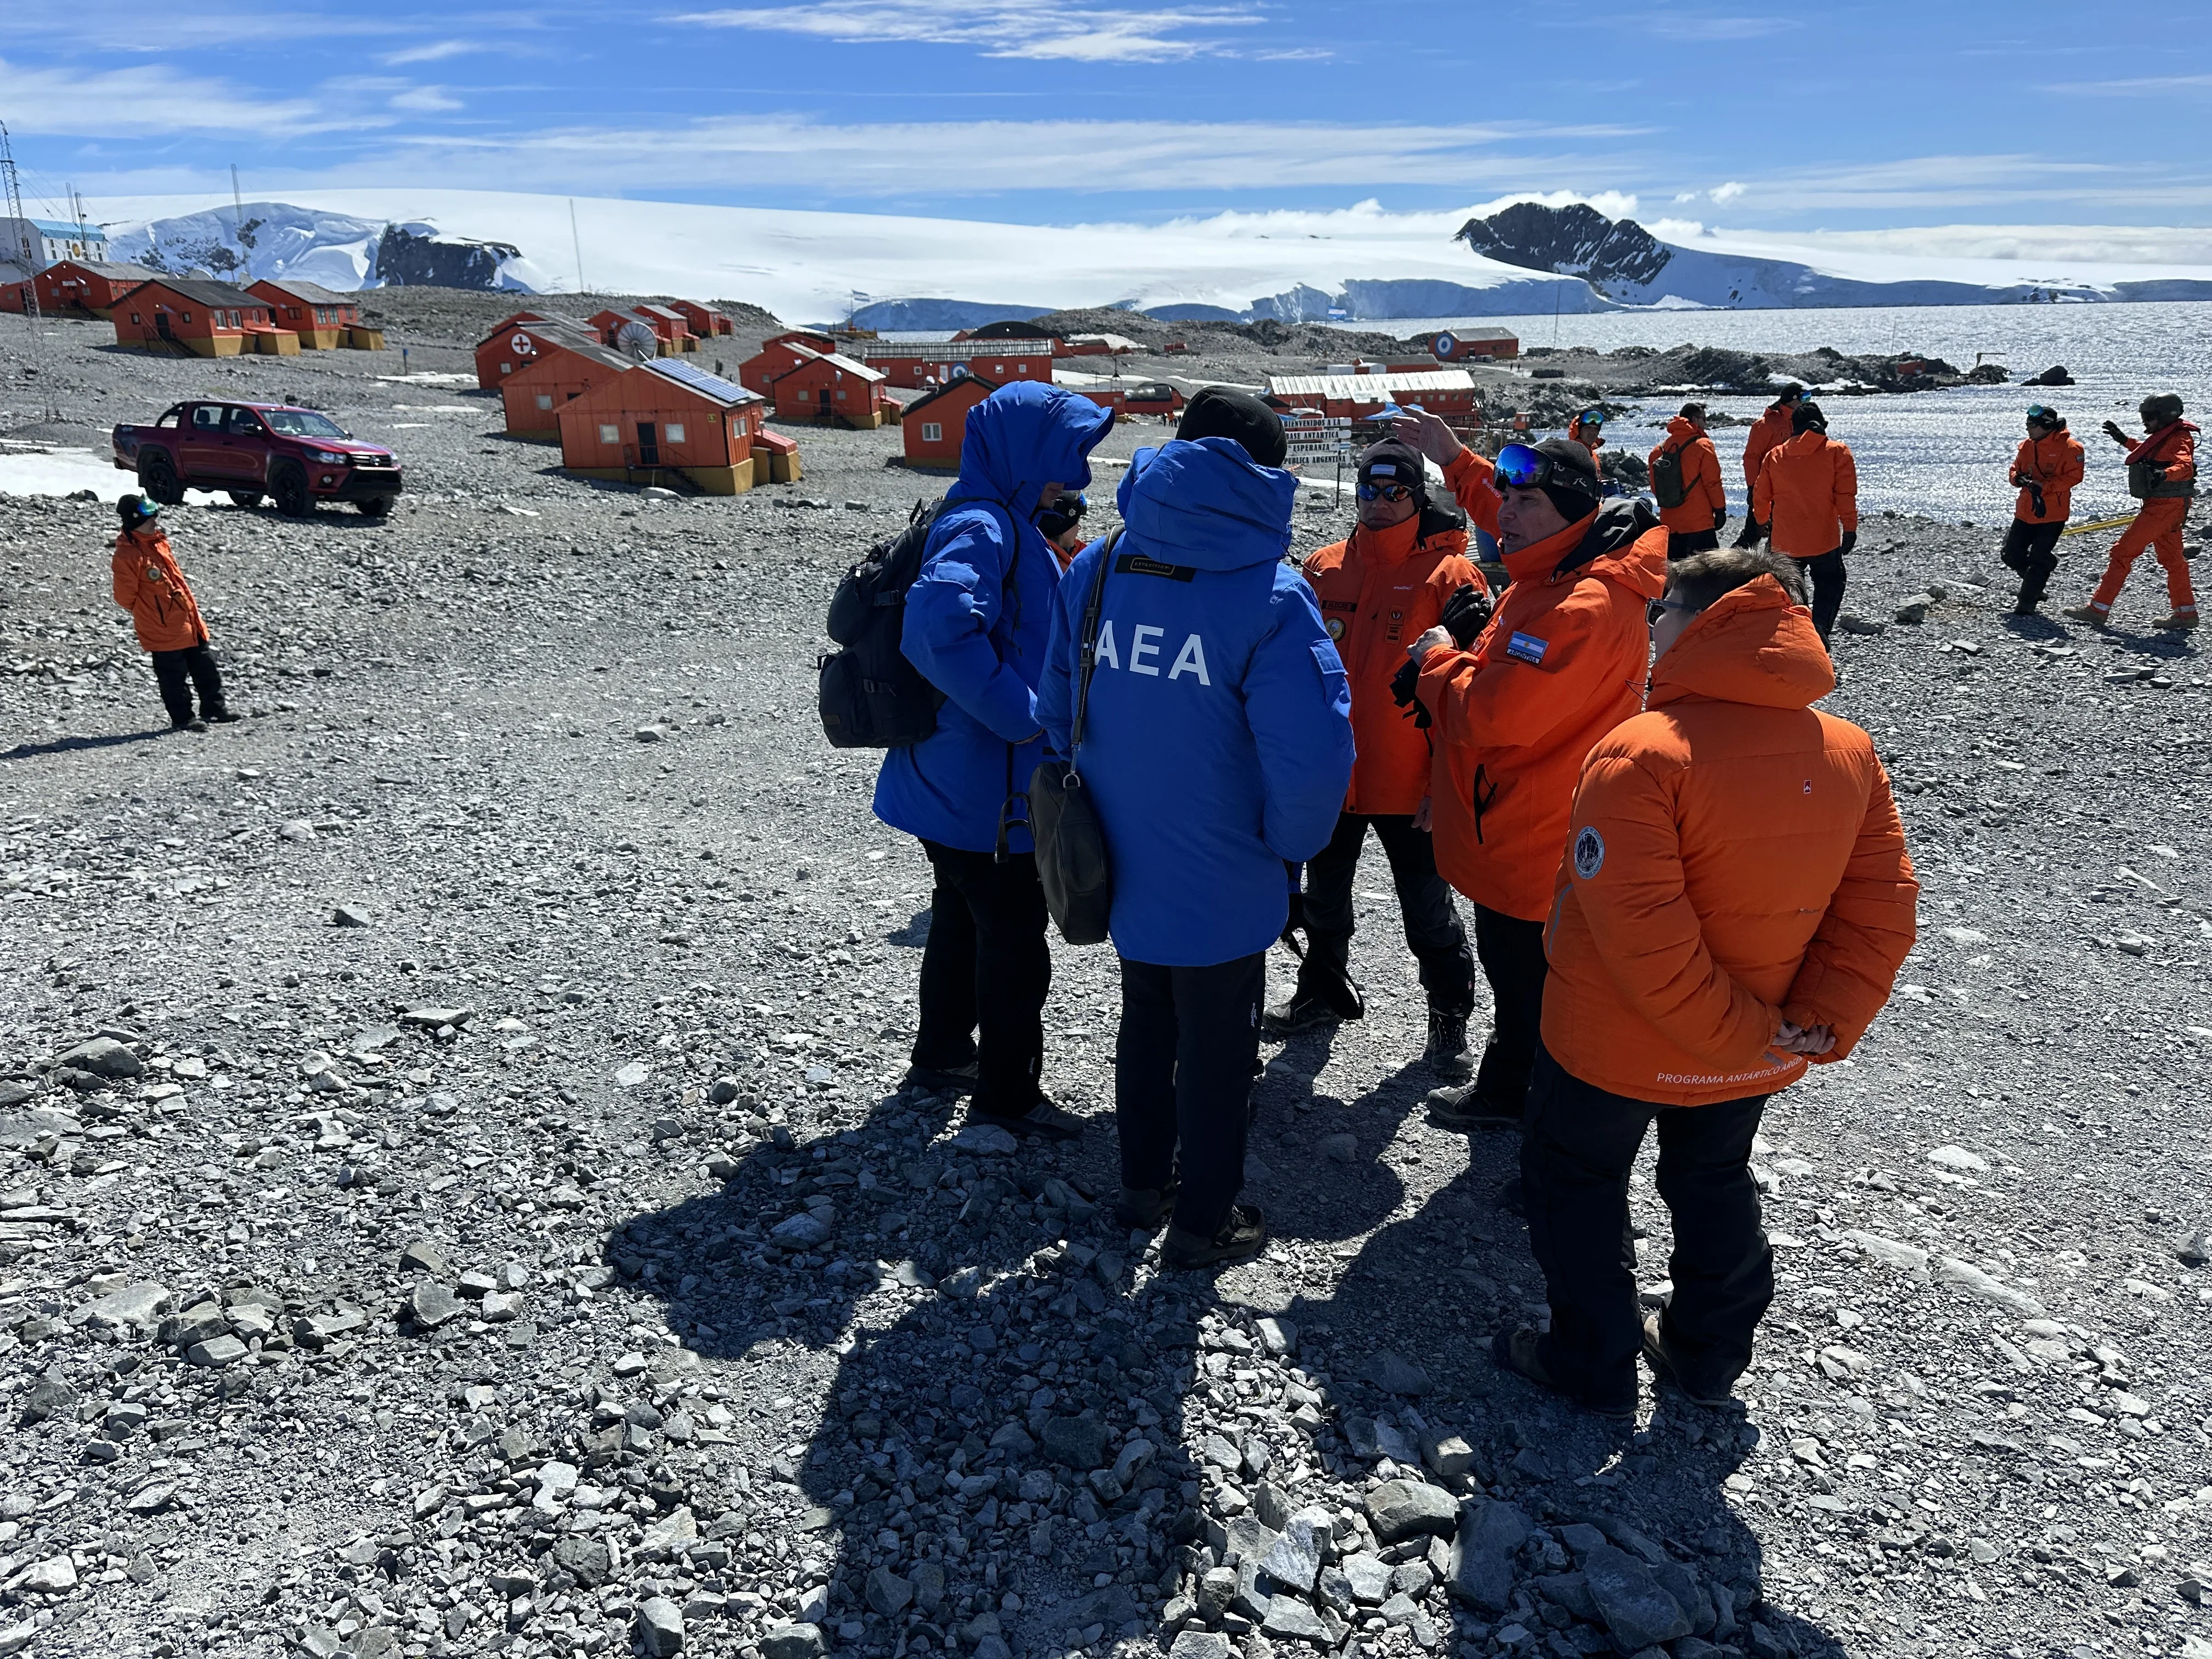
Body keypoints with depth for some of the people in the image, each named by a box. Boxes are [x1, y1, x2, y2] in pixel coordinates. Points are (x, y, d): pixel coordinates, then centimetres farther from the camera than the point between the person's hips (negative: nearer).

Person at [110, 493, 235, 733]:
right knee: (174, 676, 2)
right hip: (163, 630, -8)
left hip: (190, 623, 8)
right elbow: (125, 596, -14)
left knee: (206, 668, 15)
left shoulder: (159, 542, 9)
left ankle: (214, 708, 27)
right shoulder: (128, 555, -18)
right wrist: (148, 612, 1)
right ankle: (182, 719, 12)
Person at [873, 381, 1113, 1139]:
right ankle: (1006, 1091, 18)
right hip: (984, 789, -10)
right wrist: (1021, 715, -29)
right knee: (1014, 938, 3)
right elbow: (940, 621, -38)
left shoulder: (1004, 524, 11)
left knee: (965, 918, 22)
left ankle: (943, 1055, 39)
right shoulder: (982, 528, -21)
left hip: (955, 784, 10)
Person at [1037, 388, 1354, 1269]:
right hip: (1223, 882, -5)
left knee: (1146, 1021, 25)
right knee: (1215, 1047, 13)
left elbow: (1058, 710, 5)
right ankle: (1203, 1221, 30)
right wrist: (1290, 842, -7)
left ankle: (1143, 1182, 42)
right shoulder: (1267, 595, -21)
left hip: (1122, 866, 5)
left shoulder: (1094, 570, -4)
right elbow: (1313, 756, -26)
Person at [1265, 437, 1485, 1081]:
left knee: (1428, 909, 8)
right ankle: (1325, 989, 43)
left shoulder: (1449, 575, -10)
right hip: (1327, 774, 5)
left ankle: (1450, 1016, 26)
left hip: (1409, 781, -5)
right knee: (1324, 895, 21)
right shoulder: (1323, 569, 4)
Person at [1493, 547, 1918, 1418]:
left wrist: (1740, 1028, -20)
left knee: (1577, 1186, 18)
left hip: (1618, 1048, -6)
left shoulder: (1640, 755, -27)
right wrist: (1824, 1024, -6)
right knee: (1714, 1185, 27)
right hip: (1756, 1055, 6)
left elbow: (1643, 940, -31)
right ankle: (1708, 1356, 44)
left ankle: (1593, 1365, 32)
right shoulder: (1849, 750, -6)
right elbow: (1881, 907, -5)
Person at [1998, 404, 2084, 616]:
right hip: (2025, 511, 6)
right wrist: (2019, 478, -9)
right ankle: (2036, 583, 33)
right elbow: (2015, 470, 15)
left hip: (2052, 514, -6)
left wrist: (2044, 486, -22)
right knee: (2012, 555, 8)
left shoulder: (2069, 447, -10)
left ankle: (2027, 603, 2)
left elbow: (2073, 477, -14)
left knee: (2038, 560, -6)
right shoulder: (2026, 446, 8)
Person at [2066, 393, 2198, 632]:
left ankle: (2098, 609, -7)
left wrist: (2165, 474, -55)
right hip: (2159, 505, 11)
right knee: (2172, 559, 16)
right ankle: (2185, 614, 25)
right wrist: (2124, 440, 34)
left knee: (2123, 552, -9)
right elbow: (2149, 454, 37)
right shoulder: (2163, 436, 15)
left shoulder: (2179, 439, -16)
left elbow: (2185, 466, -34)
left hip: (2165, 506, -11)